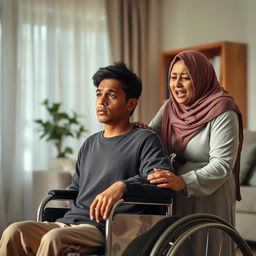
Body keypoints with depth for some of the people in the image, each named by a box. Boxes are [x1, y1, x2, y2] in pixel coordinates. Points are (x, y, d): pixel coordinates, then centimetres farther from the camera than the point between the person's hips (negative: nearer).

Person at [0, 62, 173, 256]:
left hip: (105, 230, -6)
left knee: (54, 238, -35)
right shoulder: (90, 144, 25)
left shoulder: (144, 140, 3)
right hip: (68, 222, 6)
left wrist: (122, 185, -31)